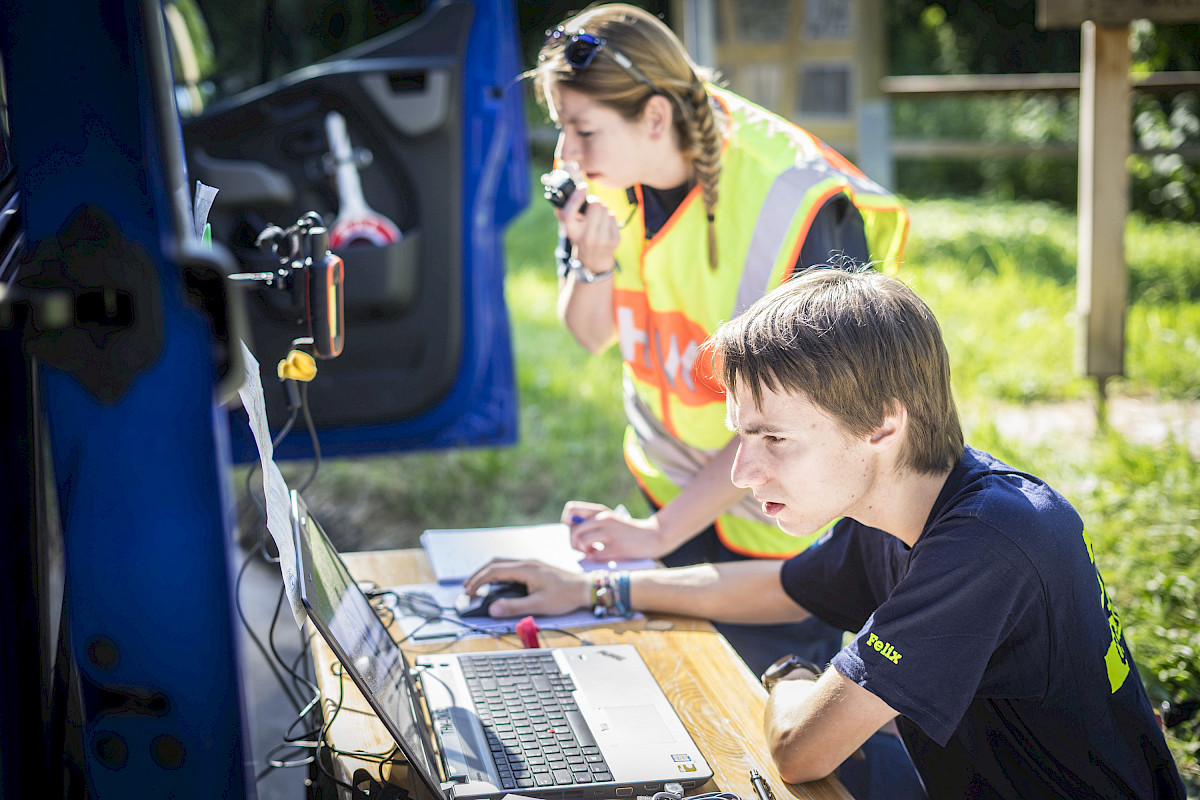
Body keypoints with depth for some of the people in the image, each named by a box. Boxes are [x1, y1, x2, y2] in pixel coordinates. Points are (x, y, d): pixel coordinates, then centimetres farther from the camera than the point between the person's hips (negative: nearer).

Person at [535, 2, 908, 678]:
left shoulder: (800, 209, -30)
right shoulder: (609, 175, -11)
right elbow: (592, 336, 2)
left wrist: (661, 530, -23)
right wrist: (591, 263, -21)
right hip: (670, 476, 5)